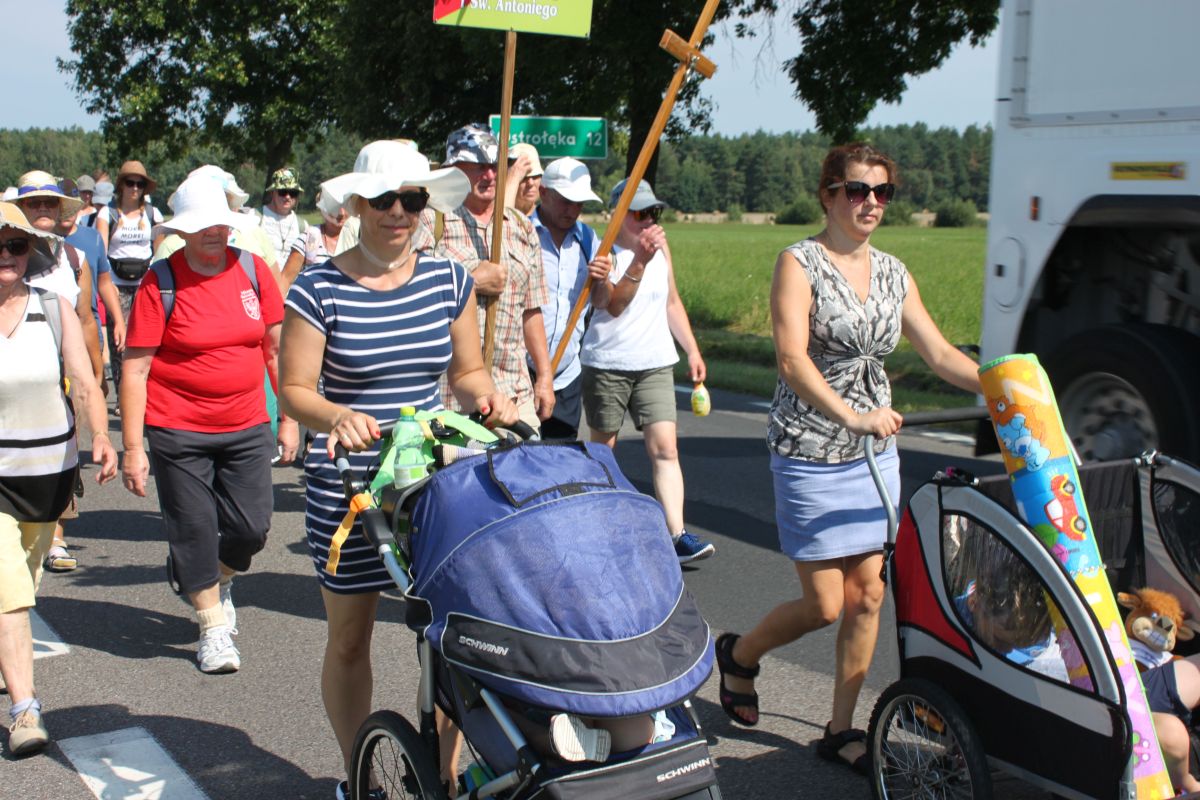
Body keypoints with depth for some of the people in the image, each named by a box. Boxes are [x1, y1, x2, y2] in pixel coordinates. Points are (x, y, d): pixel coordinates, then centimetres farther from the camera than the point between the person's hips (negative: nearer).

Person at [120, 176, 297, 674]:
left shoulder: (252, 269, 2)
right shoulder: (161, 282, -7)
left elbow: (278, 347, 9)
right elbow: (135, 368, -8)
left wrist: (289, 419, 8)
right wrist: (133, 446, -12)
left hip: (247, 427, 3)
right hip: (178, 431, -3)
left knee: (252, 527, 4)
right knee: (194, 530, 4)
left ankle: (220, 582, 38)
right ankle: (213, 626, 23)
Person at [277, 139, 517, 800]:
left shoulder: (448, 280, 3)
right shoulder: (319, 289, -8)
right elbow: (293, 391, -10)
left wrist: (487, 396, -12)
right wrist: (337, 416, -31)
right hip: (348, 487, -2)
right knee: (349, 638, 11)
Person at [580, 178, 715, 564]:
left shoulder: (660, 247, 10)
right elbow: (612, 305, -23)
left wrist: (692, 350, 18)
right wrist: (640, 261, -34)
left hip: (656, 363, 4)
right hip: (607, 364, -4)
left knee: (665, 449, -6)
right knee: (602, 447, 9)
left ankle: (677, 535, -10)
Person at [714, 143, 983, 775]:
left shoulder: (892, 272, 9)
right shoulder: (800, 263, -8)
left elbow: (940, 354, 10)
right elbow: (793, 361, -20)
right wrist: (850, 416, -33)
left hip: (876, 450, 6)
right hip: (810, 454, -5)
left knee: (868, 596, 5)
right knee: (824, 605, -2)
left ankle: (841, 729, 19)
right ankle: (739, 654, 27)